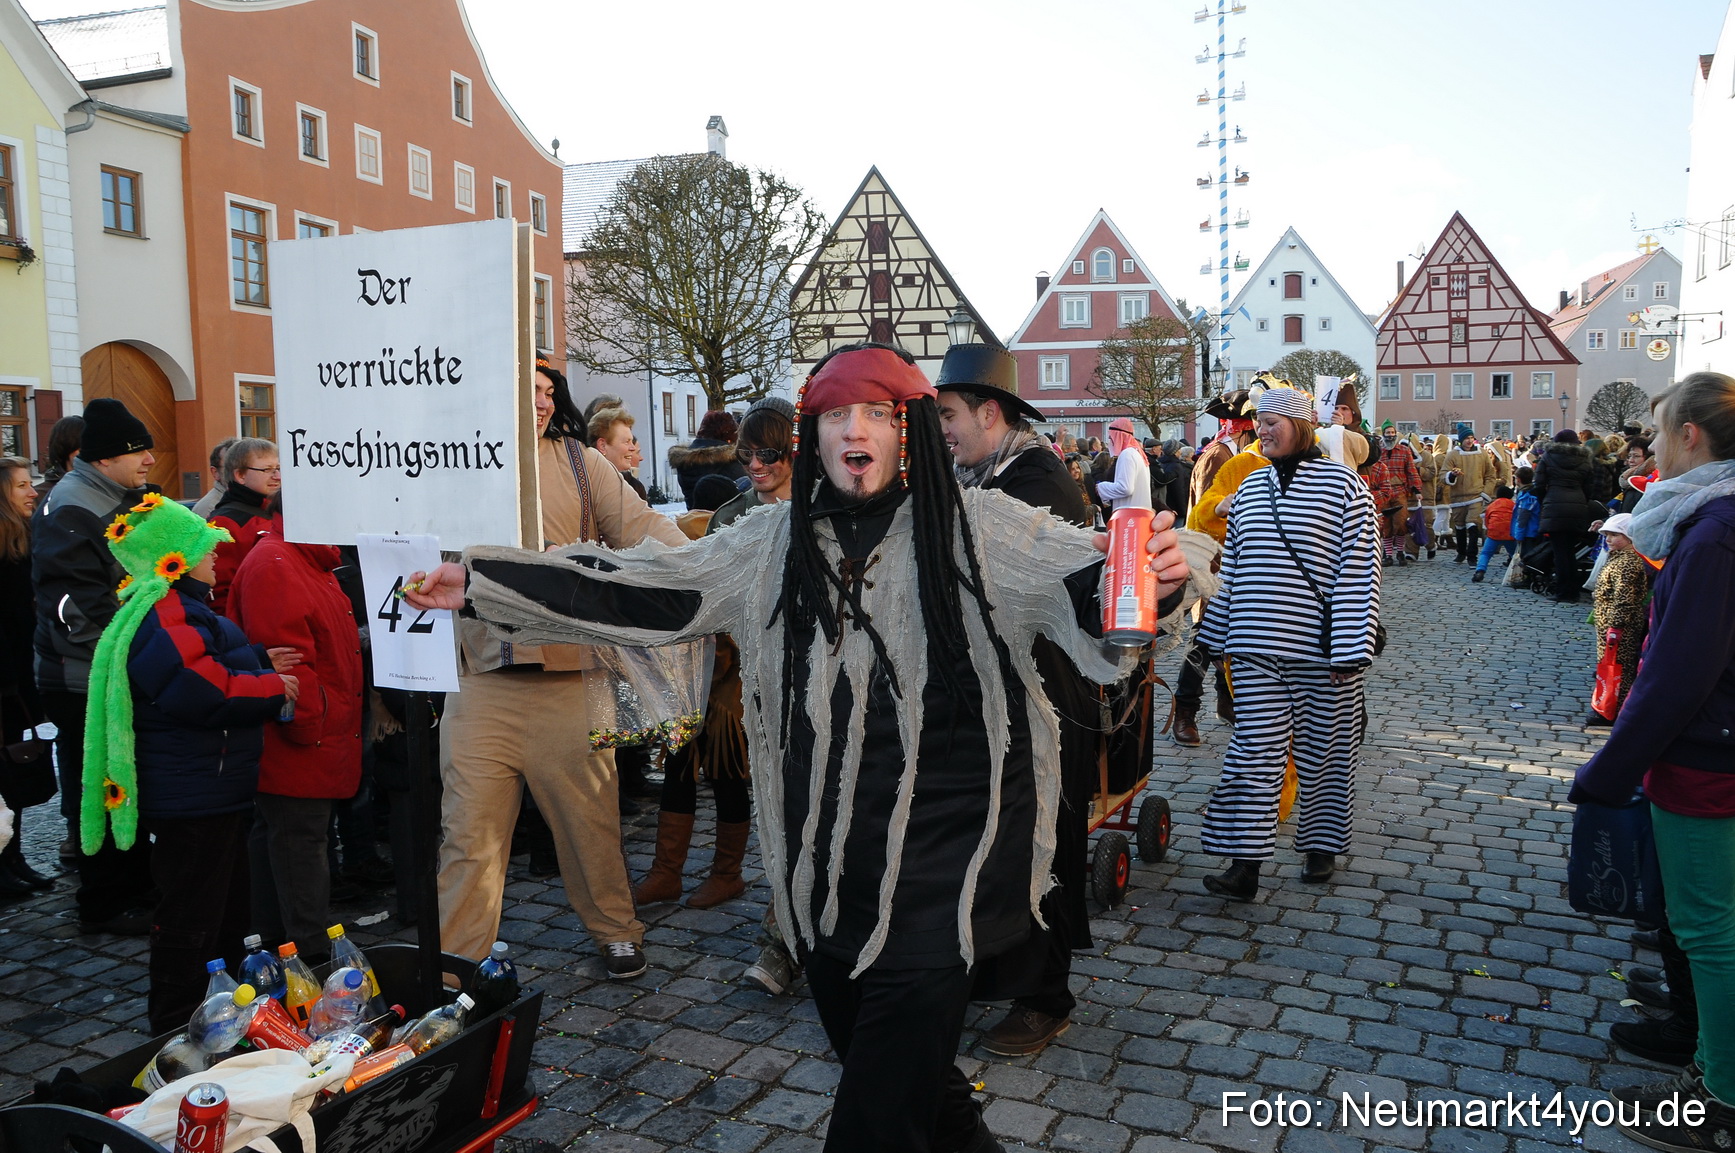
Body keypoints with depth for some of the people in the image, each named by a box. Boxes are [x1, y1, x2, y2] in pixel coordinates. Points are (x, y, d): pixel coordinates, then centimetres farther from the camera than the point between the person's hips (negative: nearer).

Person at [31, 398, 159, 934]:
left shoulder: (130, 499, 13)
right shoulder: (69, 509, -17)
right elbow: (76, 608, -24)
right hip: (87, 682, -9)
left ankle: (139, 887, 30)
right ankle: (105, 906, 12)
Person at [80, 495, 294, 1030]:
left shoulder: (181, 608, 15)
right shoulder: (167, 615, -21)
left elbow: (213, 665, 25)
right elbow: (200, 691, -30)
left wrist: (259, 661, 10)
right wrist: (271, 687, -18)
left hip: (213, 793, 12)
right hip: (193, 800, -12)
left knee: (227, 908, 23)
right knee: (190, 923, -1)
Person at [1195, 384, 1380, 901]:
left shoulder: (1343, 485, -4)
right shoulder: (1250, 487, 12)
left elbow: (1359, 572, -8)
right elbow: (1232, 568, 17)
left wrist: (1350, 649, -13)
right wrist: (1218, 636, 15)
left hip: (1320, 647, -3)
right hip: (1256, 646, 4)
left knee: (1323, 751, 10)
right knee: (1254, 751, -1)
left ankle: (1322, 844, 28)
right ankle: (1244, 864, 0)